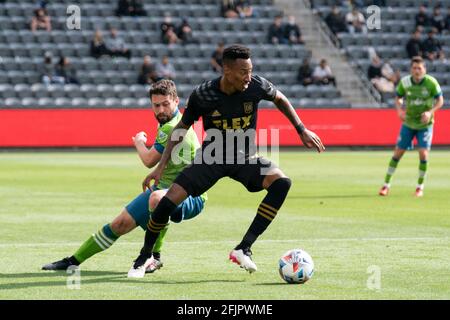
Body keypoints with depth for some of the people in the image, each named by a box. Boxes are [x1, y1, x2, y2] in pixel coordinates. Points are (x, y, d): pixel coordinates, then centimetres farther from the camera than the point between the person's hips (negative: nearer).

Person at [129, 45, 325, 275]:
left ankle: (244, 249, -25)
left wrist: (302, 130, 8)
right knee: (168, 201, -17)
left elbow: (279, 99, 8)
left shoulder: (257, 85, -16)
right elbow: (181, 128, -3)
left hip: (245, 159, 1)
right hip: (211, 158, -1)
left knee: (282, 182, -27)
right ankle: (146, 254, 9)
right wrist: (161, 167, -7)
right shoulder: (202, 94, -18)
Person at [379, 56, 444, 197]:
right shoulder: (404, 82, -10)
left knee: (423, 153, -13)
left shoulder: (431, 82, -15)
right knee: (398, 153, 1)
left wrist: (430, 112, -24)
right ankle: (386, 185, 14)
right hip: (408, 123, 2)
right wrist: (399, 110, -16)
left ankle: (420, 186, 6)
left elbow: (440, 100, -7)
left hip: (425, 124, -2)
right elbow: (398, 98, 4)